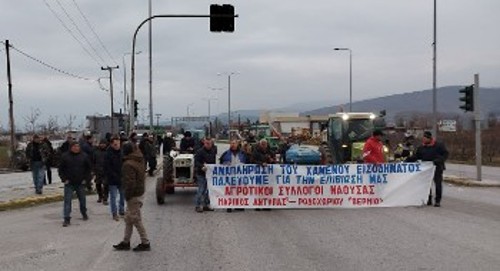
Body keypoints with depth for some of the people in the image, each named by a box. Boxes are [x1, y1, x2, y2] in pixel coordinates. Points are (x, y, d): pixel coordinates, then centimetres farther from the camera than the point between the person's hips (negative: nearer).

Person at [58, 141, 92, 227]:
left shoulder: (84, 156, -1)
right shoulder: (65, 156, -4)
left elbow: (89, 168, 8)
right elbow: (60, 169, 2)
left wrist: (85, 178, 1)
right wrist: (64, 179, -6)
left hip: (80, 183, 2)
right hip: (69, 183, -2)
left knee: (82, 199, 15)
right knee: (67, 200, -6)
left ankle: (84, 213, 37)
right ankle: (67, 219, -5)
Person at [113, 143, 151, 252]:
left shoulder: (128, 164, -20)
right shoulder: (139, 161, 9)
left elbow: (130, 182, -25)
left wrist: (127, 195, -14)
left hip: (133, 195, -10)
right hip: (140, 192, 10)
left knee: (136, 220, -1)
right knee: (128, 218, 17)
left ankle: (145, 243, 5)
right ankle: (125, 242, 25)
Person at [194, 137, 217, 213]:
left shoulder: (213, 151, 9)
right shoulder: (200, 152, -11)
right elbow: (196, 162, -16)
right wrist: (202, 167, -30)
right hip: (201, 174, -7)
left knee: (209, 190, 11)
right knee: (201, 190, -7)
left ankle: (206, 205, 21)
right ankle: (198, 206, 0)